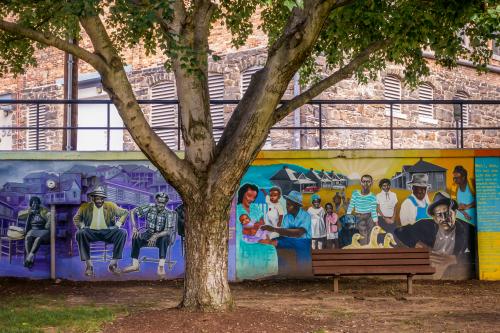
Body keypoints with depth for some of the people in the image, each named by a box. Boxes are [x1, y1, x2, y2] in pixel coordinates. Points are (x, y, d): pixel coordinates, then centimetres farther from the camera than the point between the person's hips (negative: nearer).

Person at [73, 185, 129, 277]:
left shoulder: (110, 206, 4)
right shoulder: (85, 207, 3)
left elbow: (125, 212, 11)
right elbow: (76, 218, 15)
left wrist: (118, 223, -3)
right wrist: (81, 226, -4)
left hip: (107, 232, 1)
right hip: (91, 232, -1)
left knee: (122, 232, -27)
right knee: (80, 233, -34)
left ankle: (113, 263, -22)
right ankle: (88, 264, -30)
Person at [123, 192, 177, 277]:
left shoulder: (169, 213, -17)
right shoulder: (150, 207, -10)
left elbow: (167, 231, -23)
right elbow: (132, 212, -7)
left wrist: (156, 236, -39)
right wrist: (134, 227, -18)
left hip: (162, 236, -3)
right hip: (149, 234, 3)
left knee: (164, 239, -38)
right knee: (136, 237, -25)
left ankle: (161, 266, -44)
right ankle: (135, 265, -25)